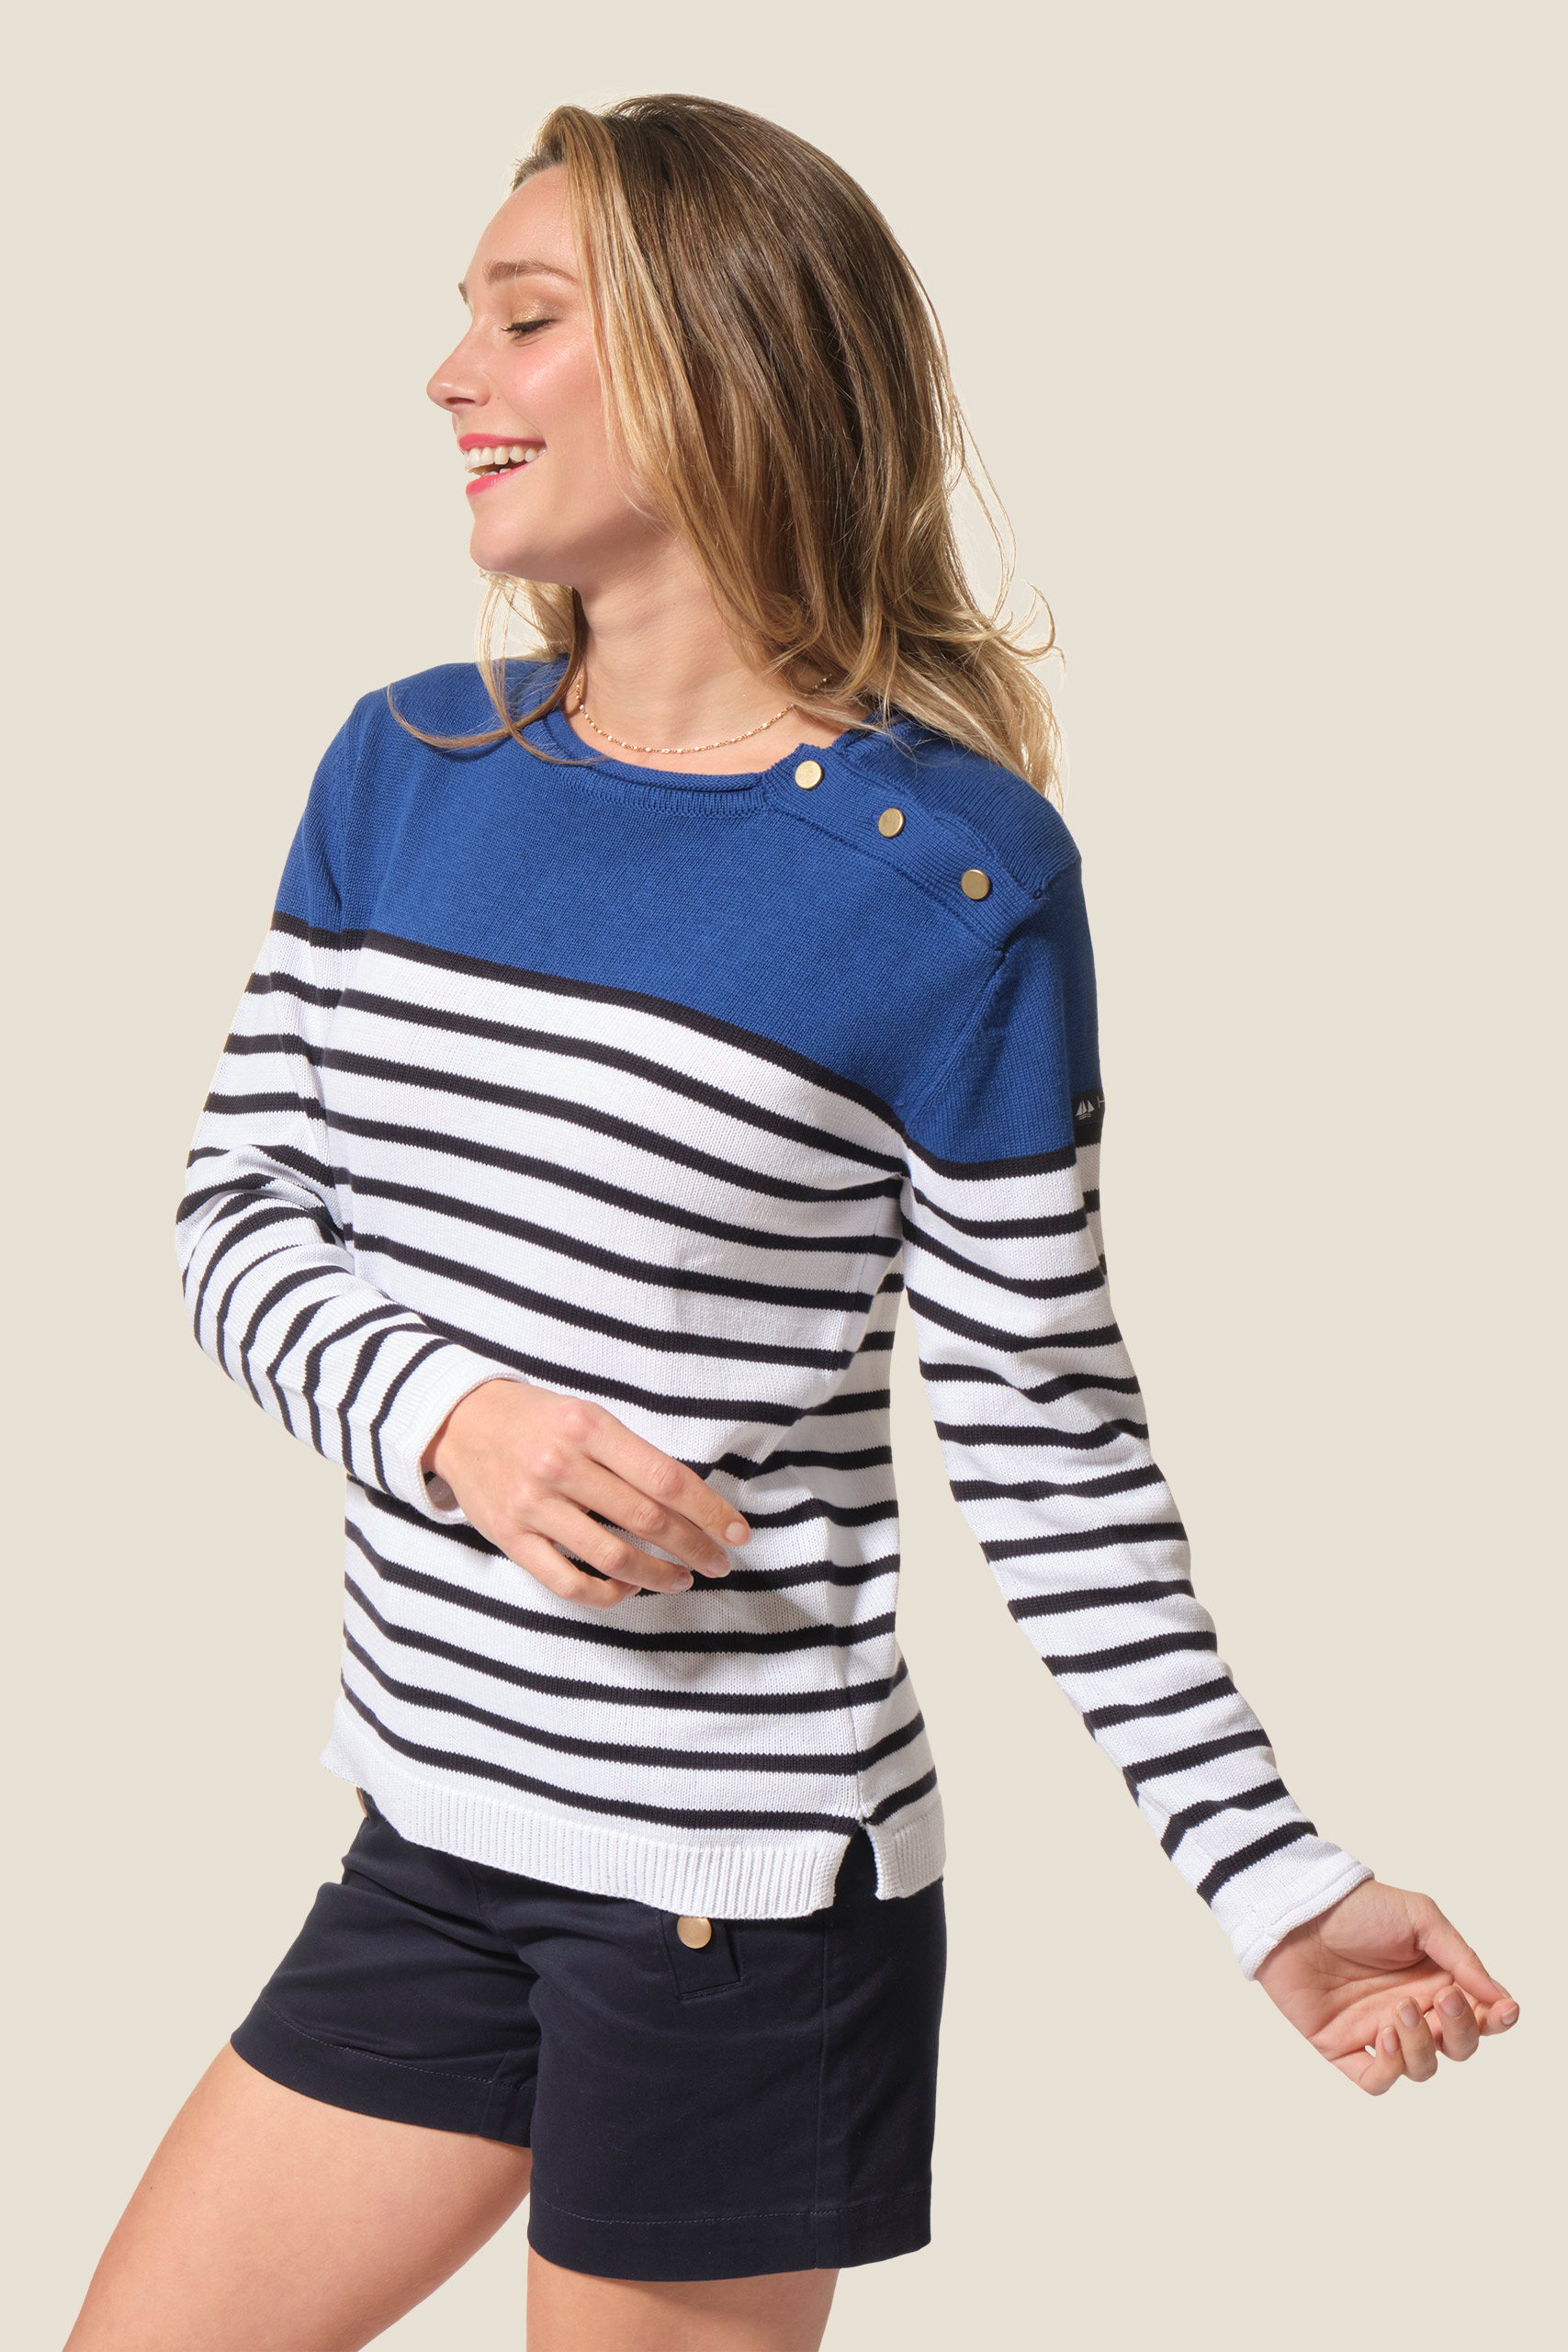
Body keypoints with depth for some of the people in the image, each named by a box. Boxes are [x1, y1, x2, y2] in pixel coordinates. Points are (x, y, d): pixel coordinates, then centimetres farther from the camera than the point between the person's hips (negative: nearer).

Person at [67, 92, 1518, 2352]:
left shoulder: (953, 875, -12)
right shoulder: (404, 769, 3)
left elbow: (1048, 1431, -7)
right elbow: (242, 1206, 5)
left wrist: (1283, 1884, -9)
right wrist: (445, 1410, -16)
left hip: (741, 1888, -5)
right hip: (438, 1831, 6)